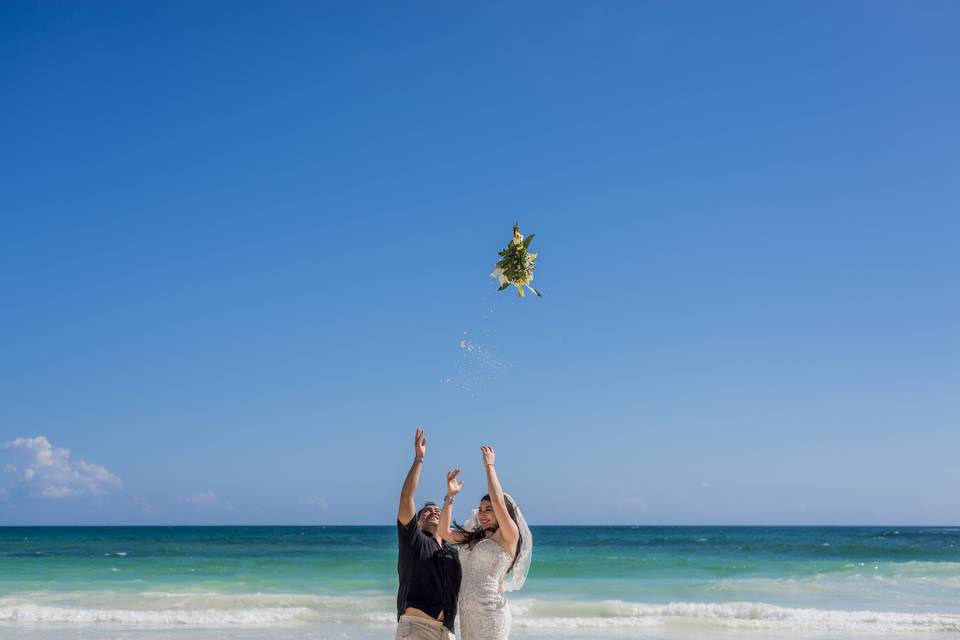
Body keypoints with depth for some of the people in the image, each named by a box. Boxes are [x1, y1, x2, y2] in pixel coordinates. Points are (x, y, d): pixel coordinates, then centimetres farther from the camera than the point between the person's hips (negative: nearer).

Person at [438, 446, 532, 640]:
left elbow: (498, 500, -13)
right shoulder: (473, 538, 19)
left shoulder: (509, 537, -2)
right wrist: (450, 495, 13)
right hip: (467, 614, 7)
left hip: (490, 612, -7)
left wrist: (489, 466, -3)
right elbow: (444, 532, 19)